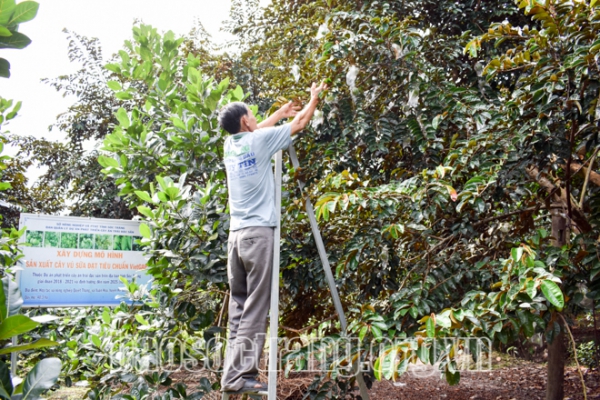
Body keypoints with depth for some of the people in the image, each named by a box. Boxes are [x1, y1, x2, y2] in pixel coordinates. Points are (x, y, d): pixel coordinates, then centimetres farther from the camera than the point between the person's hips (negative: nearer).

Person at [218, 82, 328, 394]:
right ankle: (238, 375, -9)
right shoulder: (259, 140, -2)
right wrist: (315, 98, 28)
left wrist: (282, 111, 46)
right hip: (258, 233, -6)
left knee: (238, 307, 8)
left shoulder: (230, 145, 14)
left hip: (236, 234, 6)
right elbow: (301, 124, 10)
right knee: (254, 309, -6)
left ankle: (235, 372, 7)